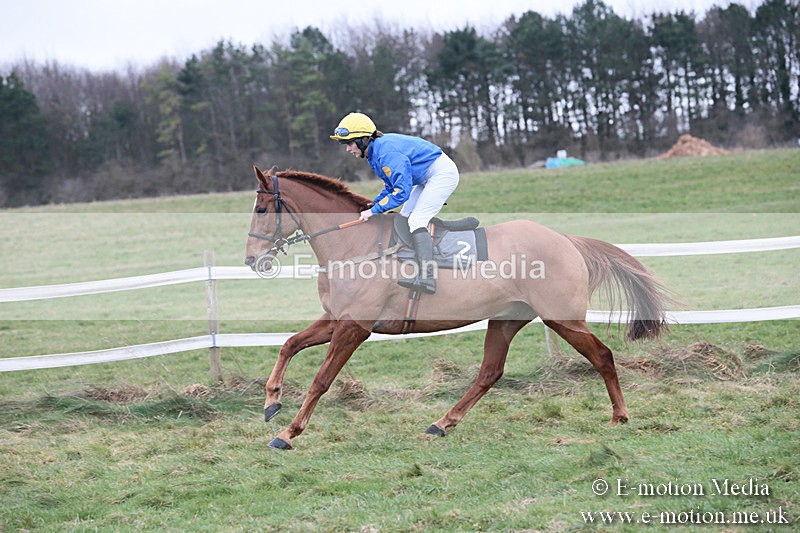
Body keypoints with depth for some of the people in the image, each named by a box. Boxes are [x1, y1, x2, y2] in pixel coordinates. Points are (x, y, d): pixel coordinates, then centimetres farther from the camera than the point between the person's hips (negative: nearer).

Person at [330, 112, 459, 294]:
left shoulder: (386, 152, -27)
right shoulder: (375, 151, 5)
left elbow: (402, 191, -28)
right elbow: (392, 186, 14)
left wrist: (375, 210, -22)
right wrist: (372, 206, 0)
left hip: (443, 173, -11)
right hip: (427, 179, 11)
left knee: (416, 220, -21)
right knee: (404, 220, 9)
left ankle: (426, 277, -32)